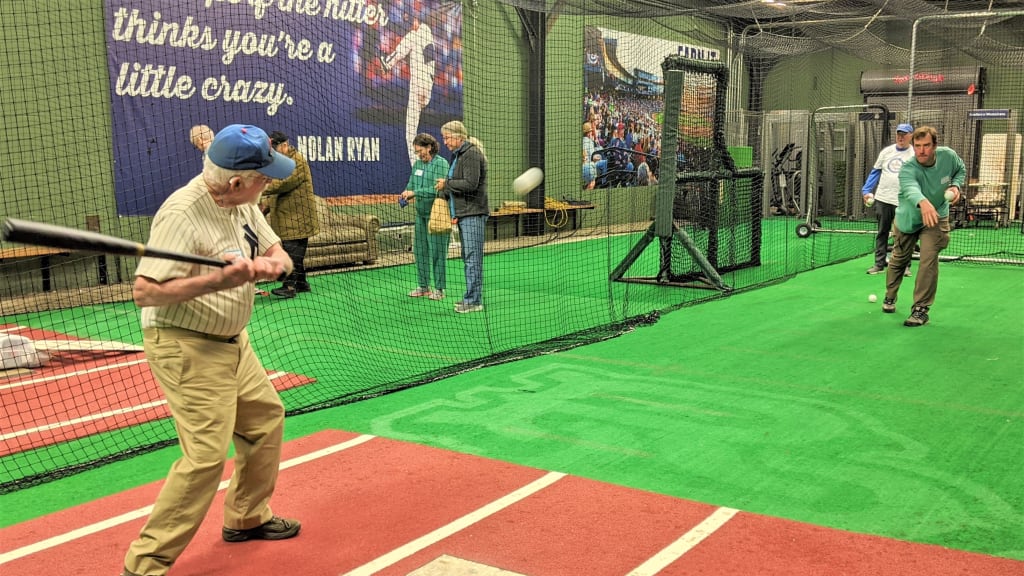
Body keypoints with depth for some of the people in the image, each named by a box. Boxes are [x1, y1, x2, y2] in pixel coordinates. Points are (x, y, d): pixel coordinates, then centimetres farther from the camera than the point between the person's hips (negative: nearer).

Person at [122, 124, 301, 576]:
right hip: (187, 348, -9)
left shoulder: (242, 203, 1)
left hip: (233, 343, 9)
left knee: (266, 417, 19)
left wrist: (271, 264, -16)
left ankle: (247, 517, 39)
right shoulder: (181, 214, -25)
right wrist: (218, 280, -36)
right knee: (207, 455, -13)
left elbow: (279, 255, 8)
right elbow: (144, 292, -28)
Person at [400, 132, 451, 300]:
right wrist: (407, 193, -5)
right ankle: (423, 286, 23)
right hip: (421, 214, 8)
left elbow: (437, 189, -21)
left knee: (437, 252, -3)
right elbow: (411, 184, 18)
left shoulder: (441, 164, -12)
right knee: (419, 250, 12)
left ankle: (439, 289, 5)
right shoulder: (417, 164, 12)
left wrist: (414, 193, -20)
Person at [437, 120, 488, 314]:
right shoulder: (457, 155, 19)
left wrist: (447, 184, -10)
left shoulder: (471, 154, -12)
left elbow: (470, 184, -21)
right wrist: (444, 192, 7)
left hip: (473, 213, -10)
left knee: (473, 257, -8)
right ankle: (472, 297, 18)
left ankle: (474, 300, -6)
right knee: (468, 258, 12)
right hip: (463, 214, 10)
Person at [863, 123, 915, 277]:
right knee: (882, 233, 10)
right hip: (882, 200, 4)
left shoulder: (915, 154, -2)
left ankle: (905, 265, 12)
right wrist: (866, 191, 5)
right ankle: (879, 264, 16)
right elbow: (875, 172, 14)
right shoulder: (886, 151, 10)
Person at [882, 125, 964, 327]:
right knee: (899, 259, 13)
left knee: (929, 259, -16)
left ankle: (921, 309, -5)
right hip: (908, 218, -1)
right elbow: (910, 188, -56)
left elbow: (961, 170, 4)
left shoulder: (948, 156, -20)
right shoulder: (908, 168, -33)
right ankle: (890, 297, 39)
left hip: (936, 217, 1)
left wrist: (956, 186, -17)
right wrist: (923, 202, -77)